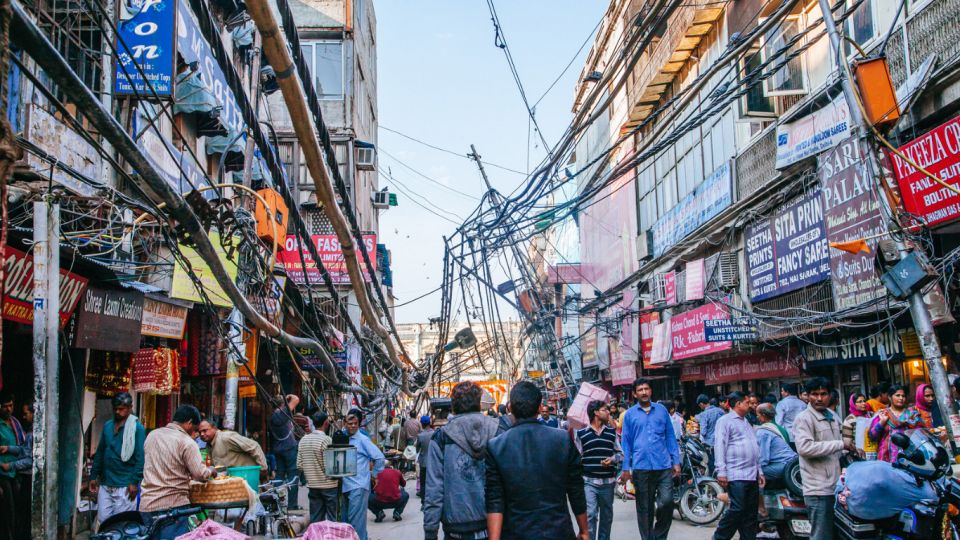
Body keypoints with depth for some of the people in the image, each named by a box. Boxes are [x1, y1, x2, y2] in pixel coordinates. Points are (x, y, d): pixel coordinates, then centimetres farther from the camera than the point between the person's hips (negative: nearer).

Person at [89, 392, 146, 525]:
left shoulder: (137, 428, -6)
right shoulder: (107, 426, 11)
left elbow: (140, 457, -10)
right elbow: (100, 453, 17)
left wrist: (135, 482, -15)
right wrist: (94, 476, 14)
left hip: (125, 485, -5)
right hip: (105, 484, 5)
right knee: (103, 519, 7)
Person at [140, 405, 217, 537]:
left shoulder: (152, 435, 9)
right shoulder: (187, 442, -11)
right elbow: (200, 474, -13)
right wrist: (211, 470, 8)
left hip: (147, 504, 6)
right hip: (173, 505, -6)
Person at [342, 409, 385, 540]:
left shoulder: (362, 440, -8)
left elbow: (379, 457, -8)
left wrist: (374, 474, 0)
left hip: (358, 486, -7)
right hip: (345, 486, 7)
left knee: (356, 521, -7)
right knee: (346, 520, 14)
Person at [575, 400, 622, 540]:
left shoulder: (612, 432, 8)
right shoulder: (581, 433, -1)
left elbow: (620, 453, 11)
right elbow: (576, 457, 2)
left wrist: (612, 459, -11)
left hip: (608, 481, 4)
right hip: (589, 481, -4)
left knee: (607, 515, 14)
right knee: (590, 514, -15)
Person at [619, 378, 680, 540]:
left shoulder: (662, 410, 9)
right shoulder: (629, 414, 5)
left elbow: (670, 437, 11)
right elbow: (626, 442, 6)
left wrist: (676, 461, 5)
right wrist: (626, 468, 2)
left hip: (663, 466, 1)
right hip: (641, 467, 0)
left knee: (667, 501, -8)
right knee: (644, 508, 7)